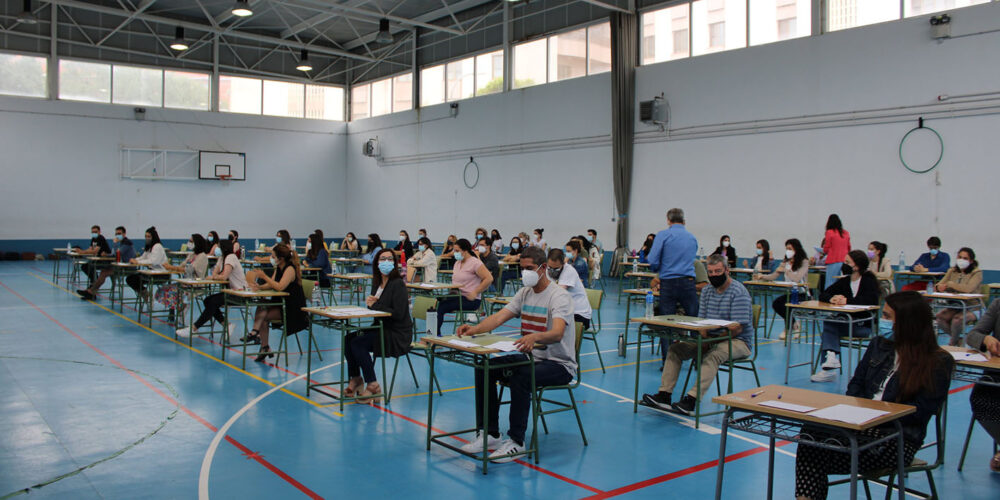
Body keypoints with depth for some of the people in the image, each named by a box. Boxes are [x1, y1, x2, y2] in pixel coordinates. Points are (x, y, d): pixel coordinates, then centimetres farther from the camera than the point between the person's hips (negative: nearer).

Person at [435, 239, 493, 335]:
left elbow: (489, 278, -15)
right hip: (457, 295, 8)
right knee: (436, 302, -17)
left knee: (441, 307, -23)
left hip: (469, 299, -8)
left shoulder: (475, 263, -9)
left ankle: (436, 335, -15)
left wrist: (475, 293, -16)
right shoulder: (457, 263, 17)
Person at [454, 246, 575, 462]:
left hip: (559, 364, -8)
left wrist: (534, 337, -55)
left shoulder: (559, 296, -17)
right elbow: (499, 317, -1)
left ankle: (516, 441, -22)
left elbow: (557, 333, -34)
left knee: (520, 377, -35)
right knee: (484, 369, -9)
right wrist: (475, 329, -20)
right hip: (531, 357, 8)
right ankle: (489, 434, -2)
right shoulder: (525, 293, 9)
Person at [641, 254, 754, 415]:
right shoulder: (707, 291, 11)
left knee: (713, 355, -37)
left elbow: (737, 329, -19)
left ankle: (691, 400, -43)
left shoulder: (739, 292, -12)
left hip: (737, 341, -7)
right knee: (675, 349, -8)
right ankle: (664, 395, -15)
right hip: (710, 339, 7)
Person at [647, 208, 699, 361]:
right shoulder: (692, 238, 14)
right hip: (688, 283, 3)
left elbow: (653, 261, -8)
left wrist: (658, 272, 15)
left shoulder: (663, 235, -1)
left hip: (668, 284, -2)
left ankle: (667, 361, 4)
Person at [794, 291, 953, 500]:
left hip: (899, 438, -5)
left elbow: (923, 410, -6)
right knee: (811, 431, -30)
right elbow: (855, 385, 18)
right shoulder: (879, 345, 19)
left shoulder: (939, 361, 2)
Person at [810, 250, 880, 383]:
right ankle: (832, 357, -34)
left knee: (829, 324, -28)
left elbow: (871, 300, -23)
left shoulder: (869, 280, -5)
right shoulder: (844, 281, 12)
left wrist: (847, 301, -26)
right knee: (829, 324, -26)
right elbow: (822, 295, 9)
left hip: (864, 326, -6)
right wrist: (831, 298, -14)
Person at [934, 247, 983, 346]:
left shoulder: (977, 272, -7)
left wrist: (949, 284, -18)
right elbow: (939, 285, 3)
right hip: (954, 307, 5)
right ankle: (959, 338, 3)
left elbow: (969, 288, -25)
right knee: (939, 318, -21)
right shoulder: (952, 271, 10)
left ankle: (953, 343, -3)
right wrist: (938, 287, -23)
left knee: (957, 319, -33)